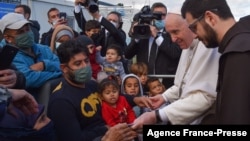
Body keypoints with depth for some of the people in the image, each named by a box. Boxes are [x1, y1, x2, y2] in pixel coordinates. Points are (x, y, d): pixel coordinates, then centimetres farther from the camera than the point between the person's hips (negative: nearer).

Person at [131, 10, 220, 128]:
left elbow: (204, 96, -30)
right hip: (185, 119, 8)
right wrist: (165, 96, 6)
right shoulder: (188, 47, 7)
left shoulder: (209, 47, -22)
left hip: (202, 120, -8)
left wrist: (157, 116, -32)